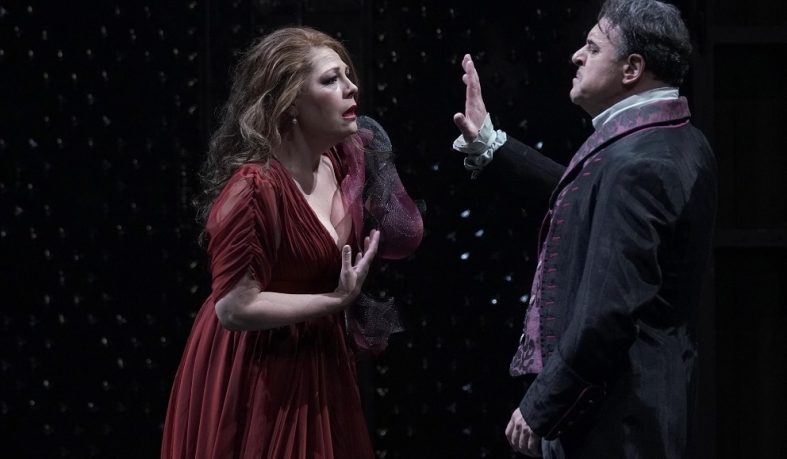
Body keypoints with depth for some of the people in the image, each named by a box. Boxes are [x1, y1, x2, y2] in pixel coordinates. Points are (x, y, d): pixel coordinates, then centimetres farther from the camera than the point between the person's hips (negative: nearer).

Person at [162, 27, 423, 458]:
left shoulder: (338, 162, 0)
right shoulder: (256, 186, -25)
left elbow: (401, 239, 5)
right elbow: (234, 307, -25)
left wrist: (376, 166, -6)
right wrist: (336, 300, -22)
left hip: (317, 360, 8)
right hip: (257, 374, -8)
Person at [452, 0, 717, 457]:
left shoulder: (636, 163, -22)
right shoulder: (675, 143, 9)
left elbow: (608, 313, -26)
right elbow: (579, 199, 22)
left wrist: (539, 409, -19)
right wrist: (487, 144, 20)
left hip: (613, 418, -10)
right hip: (651, 399, 10)